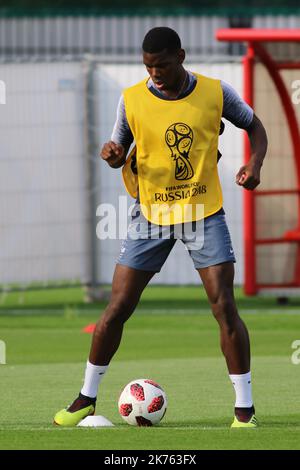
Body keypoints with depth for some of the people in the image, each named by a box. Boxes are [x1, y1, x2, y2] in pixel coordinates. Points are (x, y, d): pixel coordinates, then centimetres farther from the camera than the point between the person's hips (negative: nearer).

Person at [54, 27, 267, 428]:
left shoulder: (216, 93, -6)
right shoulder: (132, 99, -5)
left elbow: (254, 125, 9)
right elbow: (120, 149, 7)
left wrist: (255, 163, -10)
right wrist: (112, 155, -18)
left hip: (205, 212, -1)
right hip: (151, 215, 1)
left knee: (224, 308, -10)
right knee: (117, 308, 0)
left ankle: (245, 407, -2)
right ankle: (87, 398, 17)